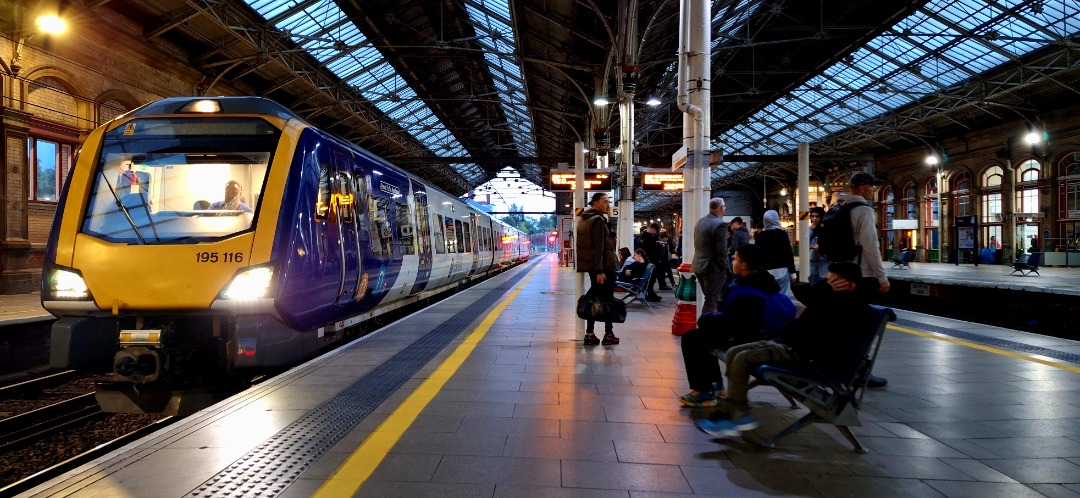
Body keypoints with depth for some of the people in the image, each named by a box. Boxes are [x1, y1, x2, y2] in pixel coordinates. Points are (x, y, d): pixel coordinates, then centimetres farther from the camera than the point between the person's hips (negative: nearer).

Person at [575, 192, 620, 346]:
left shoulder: (584, 219, 14)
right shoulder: (598, 220, -15)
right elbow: (598, 247, -22)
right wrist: (600, 271, -24)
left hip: (590, 266, 9)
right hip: (604, 266, -9)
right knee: (608, 299, 0)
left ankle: (590, 334, 11)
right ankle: (608, 334, 4)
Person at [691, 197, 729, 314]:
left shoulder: (700, 222, 9)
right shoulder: (720, 224, -17)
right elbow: (722, 251, -18)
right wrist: (725, 268, -8)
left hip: (699, 266, 8)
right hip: (713, 268, -8)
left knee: (710, 299, 19)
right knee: (711, 302, -3)